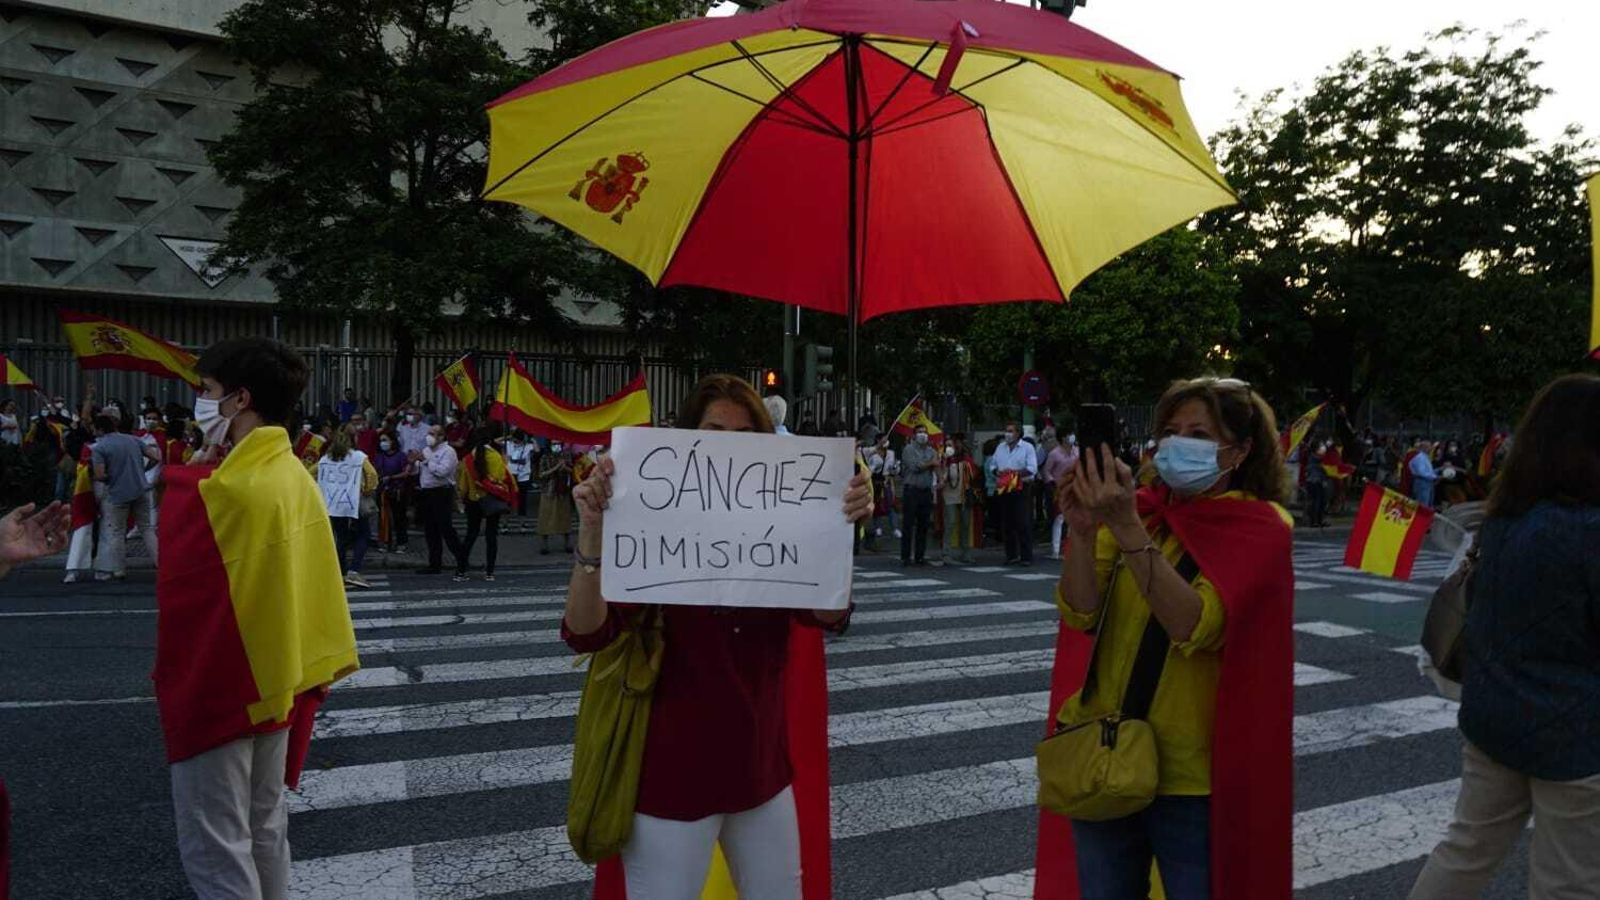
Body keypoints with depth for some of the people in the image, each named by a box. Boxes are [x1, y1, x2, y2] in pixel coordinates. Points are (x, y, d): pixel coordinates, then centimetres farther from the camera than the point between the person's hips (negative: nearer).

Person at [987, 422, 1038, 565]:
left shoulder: (1027, 447, 0)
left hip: (1021, 487, -5)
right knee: (1007, 523, 5)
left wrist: (1016, 472, -19)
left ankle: (1026, 556, -5)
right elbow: (992, 465, 17)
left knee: (1022, 522, -9)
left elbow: (1032, 468, -8)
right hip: (1004, 489, 5)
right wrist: (998, 472, -5)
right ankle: (1011, 555, 13)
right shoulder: (1000, 448, 17)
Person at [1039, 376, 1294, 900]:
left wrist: (1127, 528, -31)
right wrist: (1082, 530, -25)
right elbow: (1082, 615, -9)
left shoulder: (1261, 528, -9)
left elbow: (1195, 627, -24)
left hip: (1192, 777, -3)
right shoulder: (1137, 506, 0)